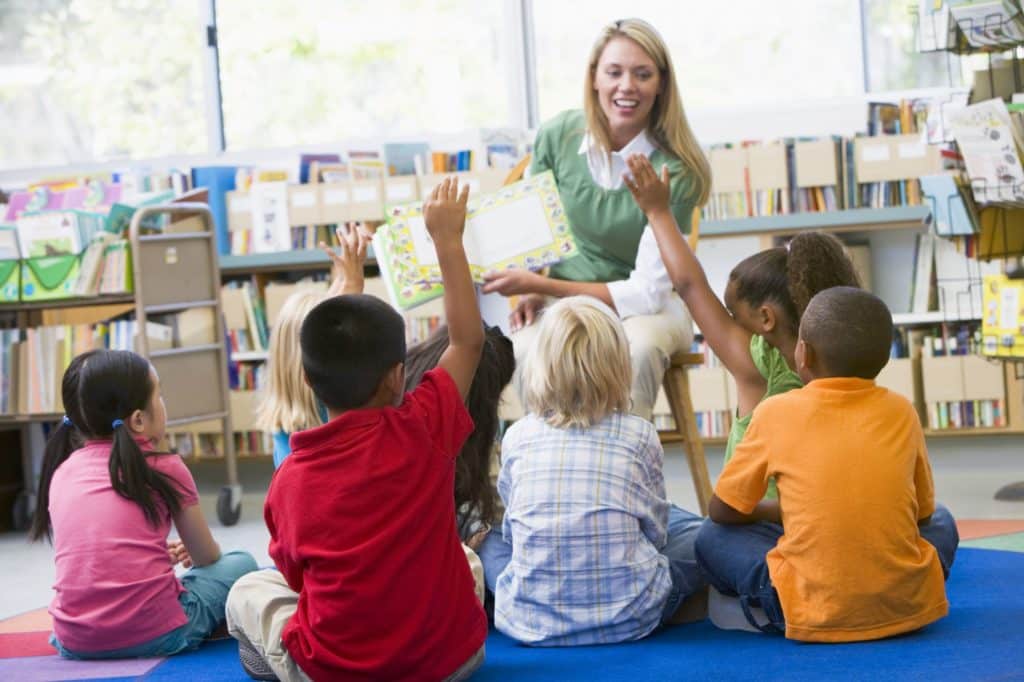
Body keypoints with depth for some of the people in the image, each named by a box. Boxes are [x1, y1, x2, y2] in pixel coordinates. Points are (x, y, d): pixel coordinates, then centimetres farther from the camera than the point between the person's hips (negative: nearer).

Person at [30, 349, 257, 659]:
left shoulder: (62, 472, 9)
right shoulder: (164, 467, -2)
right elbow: (207, 558, 11)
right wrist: (187, 555, 36)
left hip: (73, 642, 5)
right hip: (154, 634, -5)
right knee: (240, 564, 15)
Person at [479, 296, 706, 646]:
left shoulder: (517, 437, 0)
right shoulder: (640, 435, -3)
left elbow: (513, 528, 11)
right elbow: (655, 529, 6)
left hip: (531, 619, 0)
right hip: (628, 617, 1)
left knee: (488, 538, 29)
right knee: (697, 536, 25)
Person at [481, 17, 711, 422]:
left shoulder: (675, 170, -18)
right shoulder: (558, 136, -7)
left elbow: (648, 291, -18)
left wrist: (543, 284, -21)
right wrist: (531, 292, -9)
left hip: (650, 305, -2)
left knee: (638, 348, -37)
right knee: (528, 350, -32)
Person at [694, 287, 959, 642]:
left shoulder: (777, 412, -1)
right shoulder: (901, 411, 5)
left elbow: (723, 511, 8)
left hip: (815, 615, -2)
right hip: (908, 605, 3)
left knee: (712, 537, 17)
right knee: (940, 521, 32)